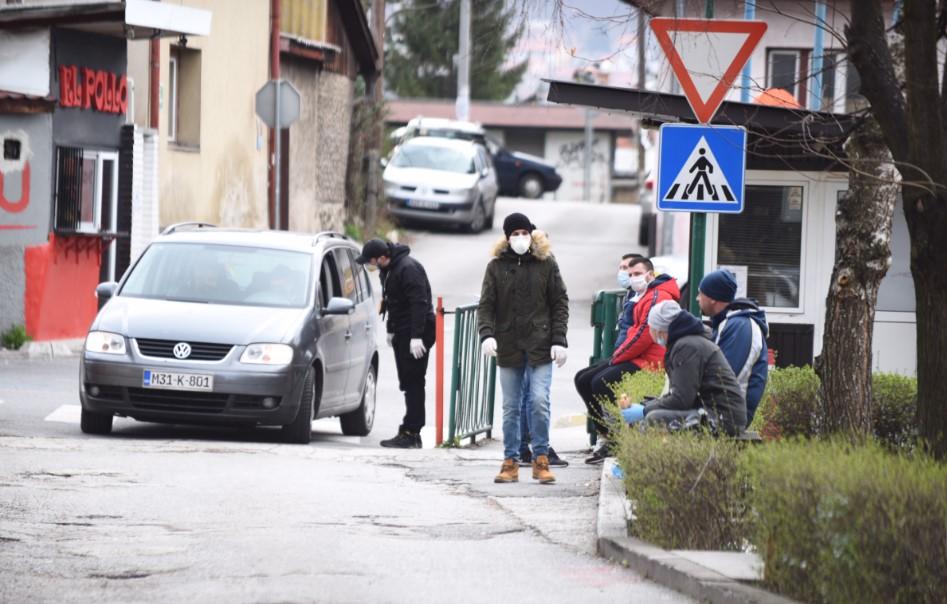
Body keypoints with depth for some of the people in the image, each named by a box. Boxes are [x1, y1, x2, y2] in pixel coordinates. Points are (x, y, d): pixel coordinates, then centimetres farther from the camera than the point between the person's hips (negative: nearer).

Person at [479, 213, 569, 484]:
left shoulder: (546, 263, 3)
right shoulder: (497, 266, 5)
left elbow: (560, 303, 4)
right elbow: (486, 305, 2)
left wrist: (559, 340, -5)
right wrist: (487, 334, -15)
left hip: (539, 347, -2)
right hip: (508, 347, 2)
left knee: (540, 402, -10)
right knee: (510, 408, 5)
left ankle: (541, 459, 0)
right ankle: (510, 462, 11)